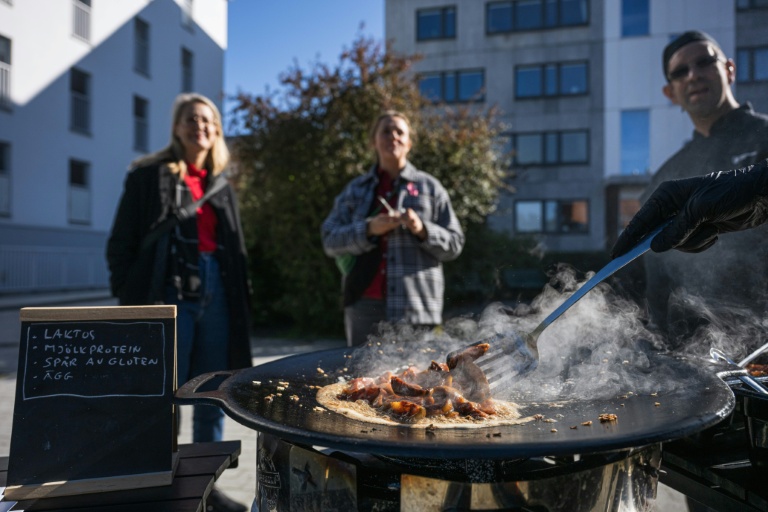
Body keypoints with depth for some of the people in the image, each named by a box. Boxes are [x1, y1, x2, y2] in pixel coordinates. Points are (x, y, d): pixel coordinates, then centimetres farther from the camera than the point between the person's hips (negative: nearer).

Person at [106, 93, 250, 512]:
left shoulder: (221, 186, 16)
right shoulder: (149, 175, 2)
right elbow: (122, 243, 0)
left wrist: (239, 302, 10)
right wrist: (129, 299, -8)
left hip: (215, 294, 5)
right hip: (169, 294, -4)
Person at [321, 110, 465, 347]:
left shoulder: (429, 187, 12)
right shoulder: (355, 189, 16)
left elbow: (454, 244, 7)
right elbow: (330, 241, 5)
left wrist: (422, 229, -11)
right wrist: (369, 229, -12)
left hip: (416, 305, -1)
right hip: (365, 303, 2)